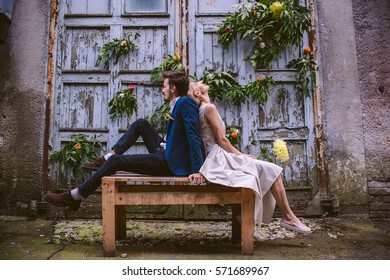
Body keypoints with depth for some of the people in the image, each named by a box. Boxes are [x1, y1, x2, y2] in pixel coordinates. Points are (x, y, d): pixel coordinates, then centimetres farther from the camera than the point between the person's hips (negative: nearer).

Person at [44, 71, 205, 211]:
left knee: (116, 160, -12)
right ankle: (106, 159, 12)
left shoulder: (186, 103, -16)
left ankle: (74, 197, -2)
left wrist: (197, 170, -28)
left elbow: (194, 137, -23)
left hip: (169, 163, -9)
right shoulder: (178, 104, 14)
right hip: (164, 152, 9)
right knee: (140, 124, 12)